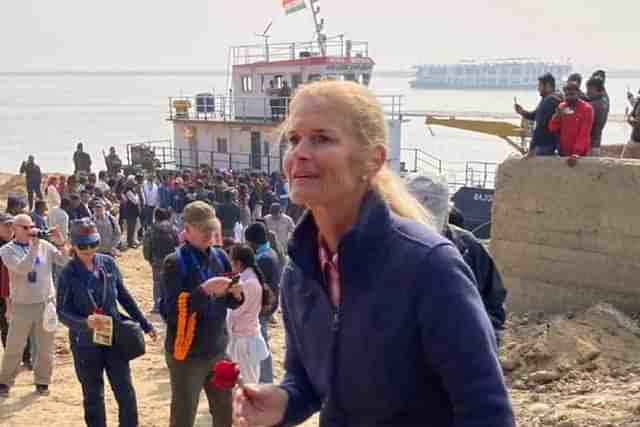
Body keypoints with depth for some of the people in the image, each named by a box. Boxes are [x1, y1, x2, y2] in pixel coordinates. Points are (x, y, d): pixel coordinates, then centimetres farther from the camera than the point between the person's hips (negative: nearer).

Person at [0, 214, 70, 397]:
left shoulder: (44, 245, 0)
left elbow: (64, 261, -3)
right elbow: (22, 268, -22)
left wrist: (61, 244, -18)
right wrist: (34, 246, -25)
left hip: (47, 302, 2)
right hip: (22, 305, -2)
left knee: (45, 347, 11)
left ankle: (42, 381, 26)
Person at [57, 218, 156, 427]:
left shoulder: (108, 263, -3)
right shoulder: (68, 274, -10)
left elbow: (125, 297, 7)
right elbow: (63, 313, -11)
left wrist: (145, 325, 10)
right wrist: (85, 322, -30)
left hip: (115, 338, 2)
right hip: (85, 343, -2)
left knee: (126, 393, 3)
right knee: (93, 397, 11)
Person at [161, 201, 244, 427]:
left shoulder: (220, 257, 3)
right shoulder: (175, 262, -14)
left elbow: (231, 303, 9)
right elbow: (171, 310, -22)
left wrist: (236, 294, -13)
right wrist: (205, 289, -29)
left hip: (217, 350, 6)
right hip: (186, 354, -6)